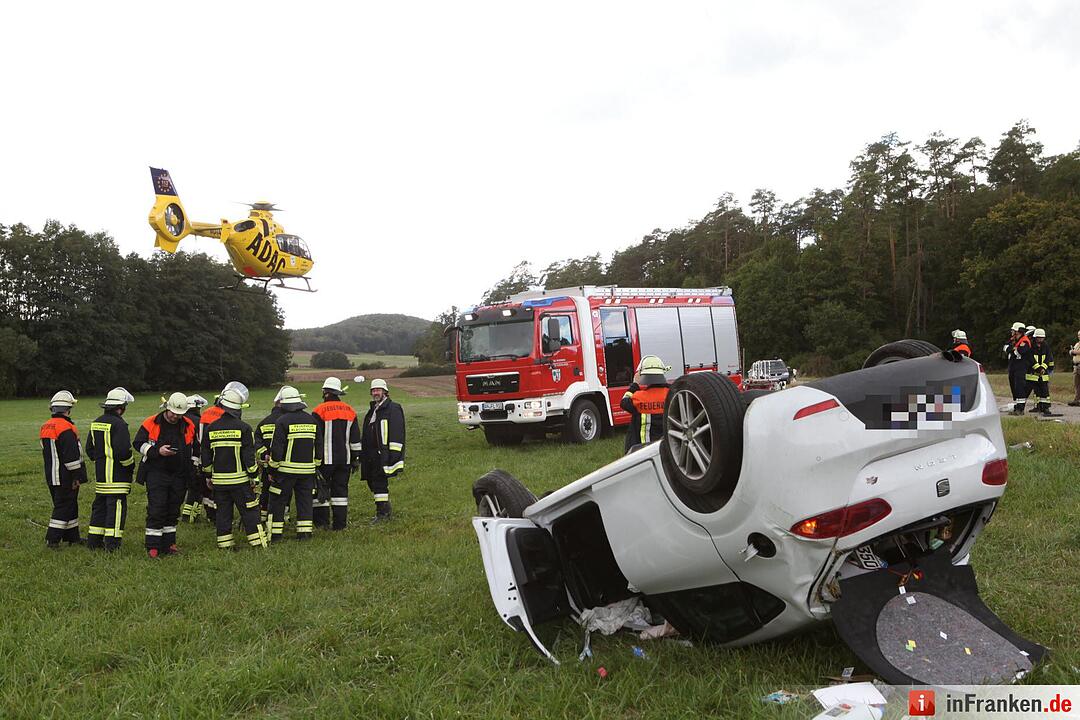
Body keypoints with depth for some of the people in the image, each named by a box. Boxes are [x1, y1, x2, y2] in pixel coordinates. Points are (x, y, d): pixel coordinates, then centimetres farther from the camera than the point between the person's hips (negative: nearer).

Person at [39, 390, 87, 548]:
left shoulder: (45, 427, 10)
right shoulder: (66, 428, -19)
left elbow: (46, 452, 19)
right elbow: (71, 456, -21)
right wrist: (77, 476, -15)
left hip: (51, 475, 9)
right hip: (65, 477, -9)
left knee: (69, 505, 16)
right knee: (63, 506, -2)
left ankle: (72, 536, 24)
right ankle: (52, 538, -3)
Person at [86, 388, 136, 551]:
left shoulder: (96, 423, 12)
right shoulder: (118, 424, -17)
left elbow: (89, 448, 18)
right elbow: (123, 451, -21)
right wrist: (131, 466, -6)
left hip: (100, 475, 9)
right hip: (116, 475, -9)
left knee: (99, 505, 17)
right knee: (116, 506, -4)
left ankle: (94, 541, 23)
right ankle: (112, 543, -5)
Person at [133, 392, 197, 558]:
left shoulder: (189, 426, 5)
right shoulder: (151, 423, -5)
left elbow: (194, 449, 18)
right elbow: (138, 444, -2)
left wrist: (192, 469, 17)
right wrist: (157, 451, -17)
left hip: (179, 476, 4)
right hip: (156, 474, -4)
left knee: (173, 511, 11)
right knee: (156, 510, -8)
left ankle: (169, 543, 20)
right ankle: (152, 547, -3)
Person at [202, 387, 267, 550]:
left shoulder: (211, 428, 3)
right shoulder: (243, 428, -9)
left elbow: (206, 456, 10)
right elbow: (249, 456, -10)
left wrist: (209, 476, 21)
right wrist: (253, 476, -1)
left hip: (219, 480, 4)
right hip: (240, 479, -4)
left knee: (223, 512, 11)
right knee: (249, 512, 2)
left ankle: (225, 544, 15)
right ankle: (258, 543, 2)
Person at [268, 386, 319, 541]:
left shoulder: (282, 421, -10)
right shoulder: (311, 420, 7)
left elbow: (276, 449, -11)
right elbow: (319, 446, 11)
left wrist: (272, 470, -3)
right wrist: (315, 465, 20)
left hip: (286, 470, -4)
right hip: (307, 469, 4)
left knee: (278, 501, 6)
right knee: (305, 500, 11)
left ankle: (275, 534, 7)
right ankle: (305, 532, 10)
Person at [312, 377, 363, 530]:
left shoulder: (320, 410, -7)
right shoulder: (349, 411, 9)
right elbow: (355, 438, 12)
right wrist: (356, 458, 17)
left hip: (326, 459, -4)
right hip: (345, 459, 4)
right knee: (341, 489, 8)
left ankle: (320, 521, 6)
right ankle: (340, 523, 7)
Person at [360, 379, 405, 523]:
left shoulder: (393, 409, -7)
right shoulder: (372, 410, 20)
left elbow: (397, 434, -14)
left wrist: (394, 455, -20)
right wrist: (363, 454, 23)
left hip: (383, 455, -9)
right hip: (371, 456, 9)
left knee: (379, 483, -9)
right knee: (373, 483, 11)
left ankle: (382, 513, -2)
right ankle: (385, 511, 22)